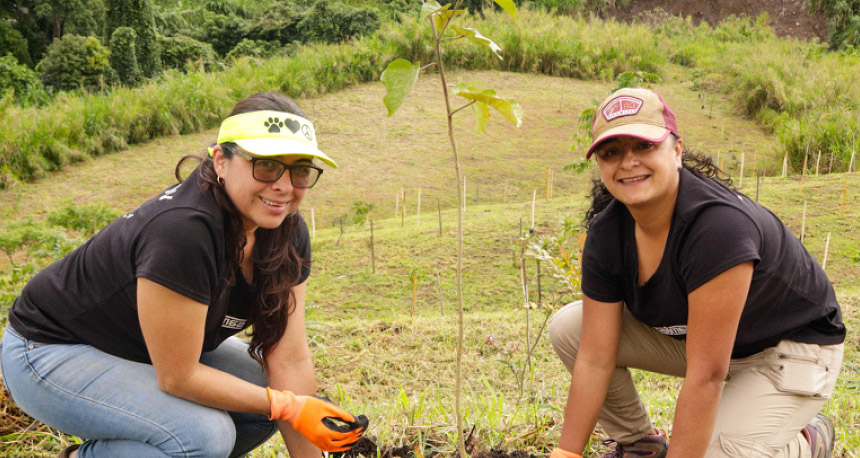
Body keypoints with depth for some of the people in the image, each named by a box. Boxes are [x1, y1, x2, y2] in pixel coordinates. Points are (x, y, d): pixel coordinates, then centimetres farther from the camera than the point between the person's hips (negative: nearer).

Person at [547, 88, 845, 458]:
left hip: (789, 347, -5)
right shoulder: (605, 233, -15)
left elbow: (706, 376, -34)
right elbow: (594, 359, -13)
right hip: (690, 332, 6)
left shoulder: (720, 225, -36)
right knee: (568, 328, -10)